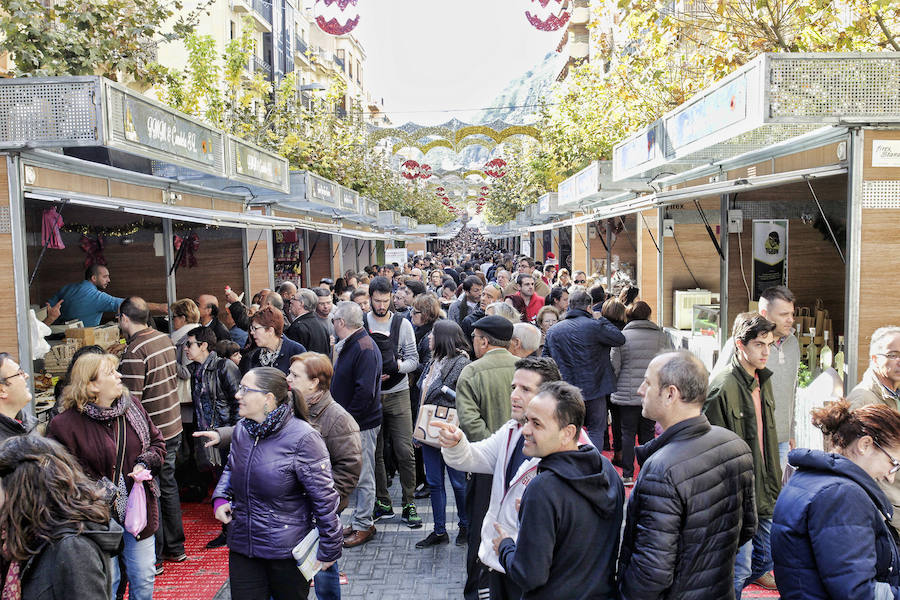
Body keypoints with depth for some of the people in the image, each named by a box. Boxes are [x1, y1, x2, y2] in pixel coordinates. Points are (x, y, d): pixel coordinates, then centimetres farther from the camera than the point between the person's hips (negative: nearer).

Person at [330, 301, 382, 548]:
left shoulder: (365, 349, -19)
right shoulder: (346, 346, 12)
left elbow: (365, 391, -25)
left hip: (362, 424, -9)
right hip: (348, 421, 9)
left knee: (362, 475, 3)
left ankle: (363, 525, 15)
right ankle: (358, 520, 29)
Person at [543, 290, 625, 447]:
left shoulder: (552, 330, 3)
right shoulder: (594, 326, -14)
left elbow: (545, 360, 8)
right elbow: (620, 339, -5)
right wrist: (602, 320, 5)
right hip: (593, 389, -4)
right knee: (596, 429, 8)